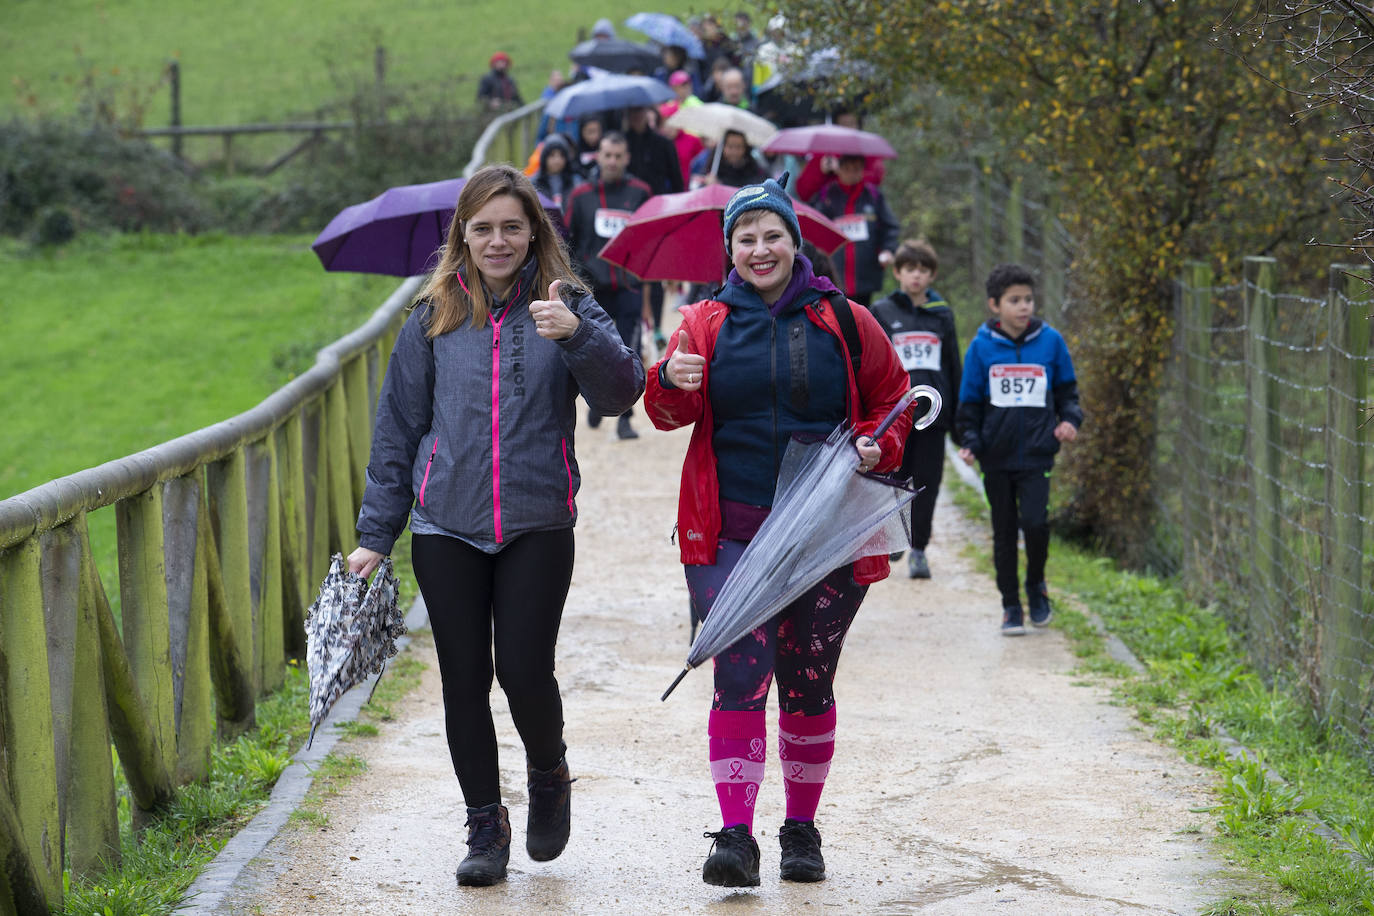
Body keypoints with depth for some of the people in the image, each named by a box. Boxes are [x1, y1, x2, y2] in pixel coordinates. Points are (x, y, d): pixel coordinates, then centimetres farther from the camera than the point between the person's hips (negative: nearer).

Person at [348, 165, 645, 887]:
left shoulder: (566, 307, 2)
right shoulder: (435, 319, 6)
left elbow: (621, 393, -12)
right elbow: (398, 429, 11)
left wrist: (575, 334, -30)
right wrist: (375, 534, 8)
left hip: (538, 526, -2)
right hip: (447, 527, 2)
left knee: (524, 670, -8)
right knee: (465, 680, 3)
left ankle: (548, 774, 23)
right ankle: (485, 826, 17)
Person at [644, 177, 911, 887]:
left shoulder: (844, 322, 7)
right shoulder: (705, 323, 7)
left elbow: (891, 401, 16)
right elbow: (672, 414, 2)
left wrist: (878, 447, -4)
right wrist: (672, 383, -20)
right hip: (731, 531, -1)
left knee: (807, 682, 7)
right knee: (740, 674, -12)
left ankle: (802, 829, 20)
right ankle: (735, 835, -12)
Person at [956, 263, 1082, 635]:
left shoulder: (1050, 341, 2)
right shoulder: (982, 346, 1)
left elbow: (1066, 391, 13)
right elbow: (969, 402, 8)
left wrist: (1070, 420, -5)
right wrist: (970, 442, -3)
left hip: (1036, 452, -1)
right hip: (997, 455, 1)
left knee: (1034, 521, -16)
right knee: (1004, 532, 6)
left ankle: (1036, 585, 10)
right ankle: (1011, 606, 18)